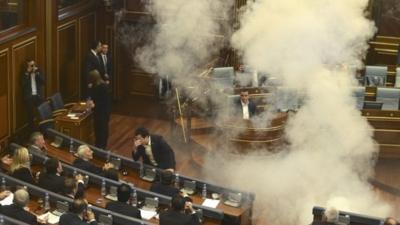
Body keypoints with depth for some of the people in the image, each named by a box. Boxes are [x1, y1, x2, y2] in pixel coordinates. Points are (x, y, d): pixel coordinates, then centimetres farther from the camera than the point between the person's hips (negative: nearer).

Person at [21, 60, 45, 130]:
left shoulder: (38, 72, 7)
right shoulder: (25, 73, 0)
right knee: (30, 114, -1)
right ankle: (31, 128, 11)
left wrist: (37, 73, -14)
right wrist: (27, 73, -18)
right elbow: (23, 84, -15)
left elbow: (43, 82, -7)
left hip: (38, 95, 2)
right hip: (29, 96, -2)